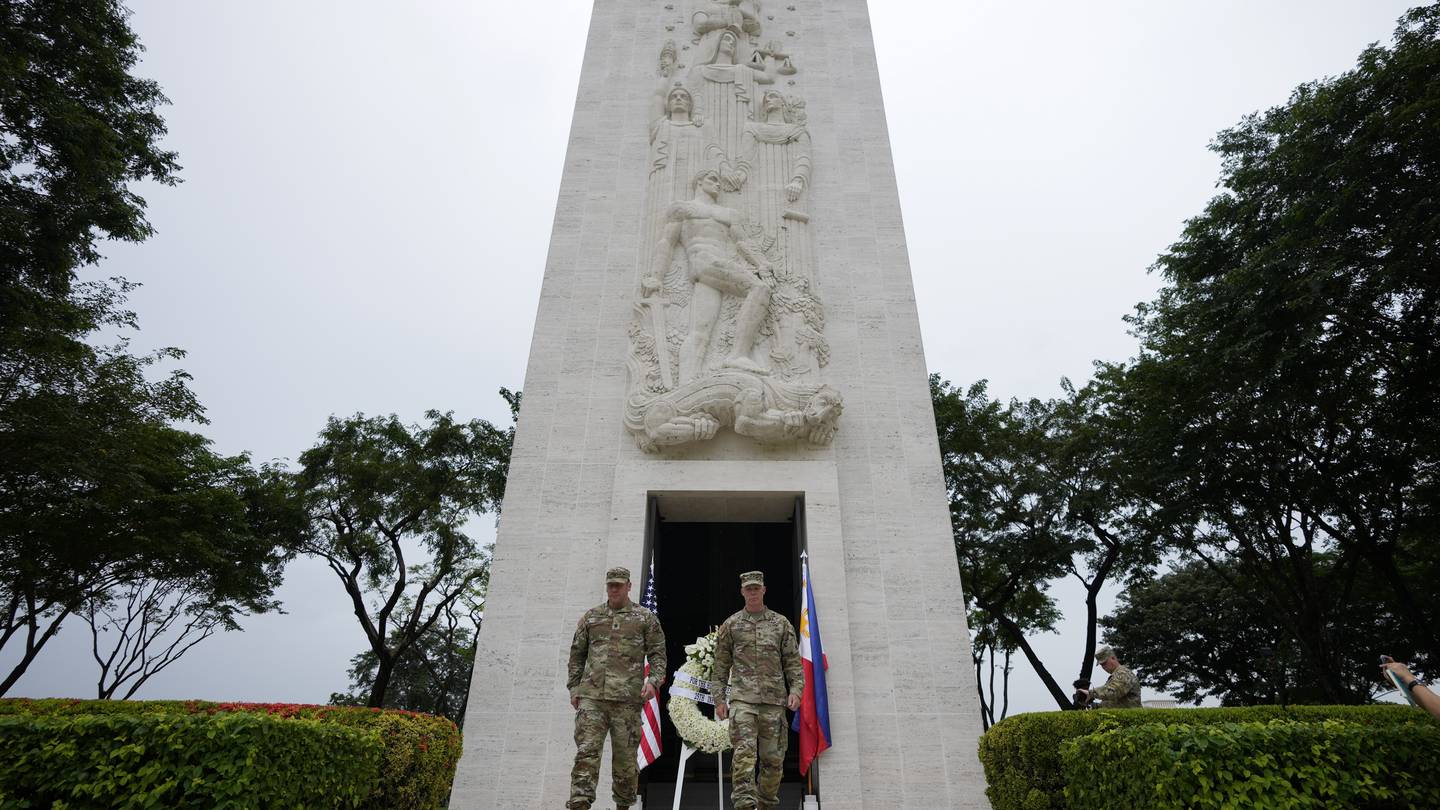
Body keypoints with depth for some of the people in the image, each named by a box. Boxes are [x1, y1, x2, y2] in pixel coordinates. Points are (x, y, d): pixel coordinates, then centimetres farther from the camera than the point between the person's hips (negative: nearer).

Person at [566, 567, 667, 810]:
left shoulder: (645, 618, 8)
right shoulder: (591, 616, 13)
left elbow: (658, 654, 5)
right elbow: (577, 654, 16)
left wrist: (653, 681, -10)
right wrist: (574, 688, 9)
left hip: (627, 698, -1)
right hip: (591, 696, 1)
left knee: (625, 756, 6)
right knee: (586, 751, -9)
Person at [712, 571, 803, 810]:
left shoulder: (781, 624, 9)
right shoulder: (731, 625, 8)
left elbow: (793, 662, 8)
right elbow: (720, 666, 9)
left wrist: (795, 690, -4)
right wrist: (719, 699, 3)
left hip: (774, 699, 1)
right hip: (742, 698, -1)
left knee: (773, 758, 7)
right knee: (744, 753, -15)